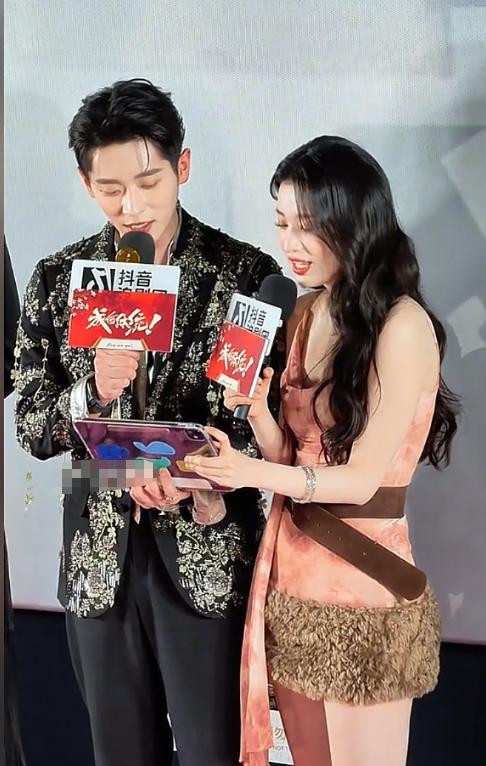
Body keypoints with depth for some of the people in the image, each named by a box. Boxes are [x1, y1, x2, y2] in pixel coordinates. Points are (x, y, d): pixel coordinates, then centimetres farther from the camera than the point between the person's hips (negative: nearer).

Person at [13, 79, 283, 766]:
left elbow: (275, 417, -6)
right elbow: (30, 429, 1)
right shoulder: (57, 279, 1)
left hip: (210, 554, -3)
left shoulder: (248, 273, -7)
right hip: (98, 556, 3)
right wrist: (93, 392, -19)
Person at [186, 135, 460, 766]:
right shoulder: (308, 313, 8)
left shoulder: (402, 326, -16)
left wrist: (253, 473, -30)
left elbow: (362, 478, -17)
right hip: (291, 574, 7)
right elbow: (295, 456, 7)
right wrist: (257, 411, -12)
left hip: (362, 588, -7)